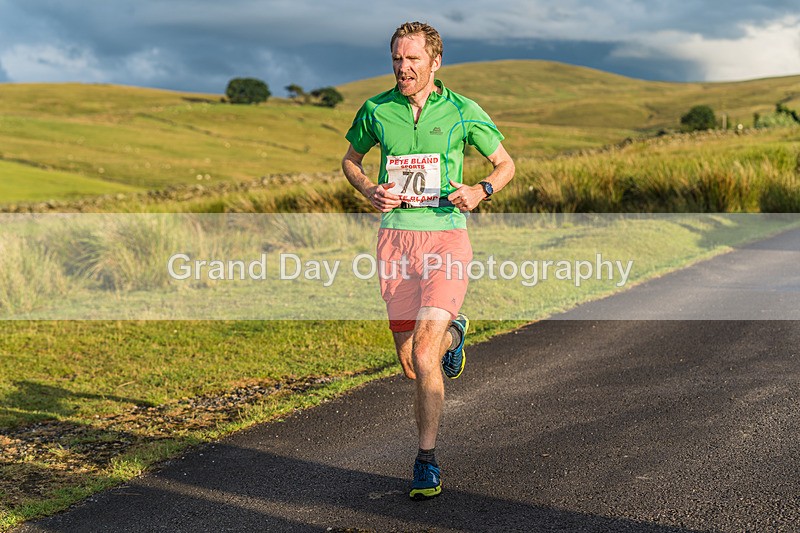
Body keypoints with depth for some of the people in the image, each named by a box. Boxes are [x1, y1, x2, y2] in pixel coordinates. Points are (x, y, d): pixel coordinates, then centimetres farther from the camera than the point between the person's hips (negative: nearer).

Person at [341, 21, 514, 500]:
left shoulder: (463, 111, 0)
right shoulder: (375, 110, 4)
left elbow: (506, 163, 12)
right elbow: (351, 159, 21)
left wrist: (481, 191, -9)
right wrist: (370, 191, 0)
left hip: (447, 237, -3)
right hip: (396, 240, 3)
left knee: (424, 356, -17)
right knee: (410, 364, 8)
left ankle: (427, 460, -3)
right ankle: (453, 333, 44)